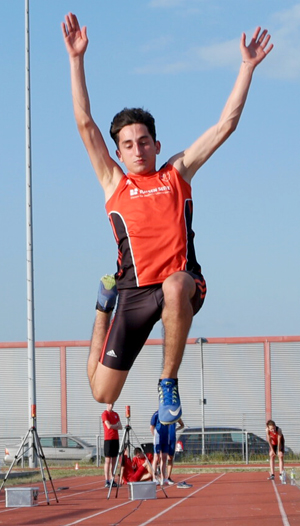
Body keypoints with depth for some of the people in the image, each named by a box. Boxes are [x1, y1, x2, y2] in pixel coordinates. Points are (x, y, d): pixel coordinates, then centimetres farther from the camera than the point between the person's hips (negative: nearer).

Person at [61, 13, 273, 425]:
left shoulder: (177, 173, 16)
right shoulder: (114, 183, 13)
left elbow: (226, 124, 16)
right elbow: (85, 123, 8)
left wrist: (247, 66, 14)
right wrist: (76, 58, 5)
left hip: (184, 279, -1)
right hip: (135, 290, 1)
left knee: (175, 286, -41)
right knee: (102, 393, 0)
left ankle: (169, 382, -22)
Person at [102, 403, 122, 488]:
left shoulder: (115, 414, 16)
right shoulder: (105, 414, -5)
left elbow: (120, 427, 9)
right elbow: (109, 426, -16)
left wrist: (113, 426, -8)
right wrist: (116, 425, 1)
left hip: (116, 439, 7)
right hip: (108, 439, -7)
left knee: (114, 460, 6)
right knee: (108, 460, -8)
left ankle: (112, 479, 9)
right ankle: (107, 481, -10)